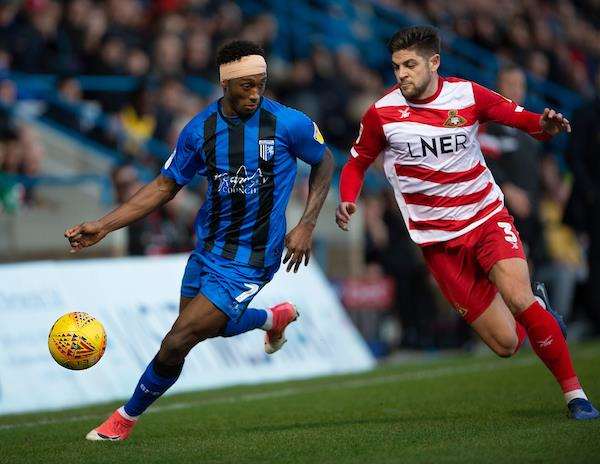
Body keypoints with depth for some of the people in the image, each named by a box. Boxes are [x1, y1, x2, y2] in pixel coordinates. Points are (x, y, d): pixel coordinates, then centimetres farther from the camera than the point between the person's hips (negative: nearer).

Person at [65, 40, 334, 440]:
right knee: (208, 325, 25)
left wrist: (307, 226, -7)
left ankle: (127, 417, 13)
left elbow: (324, 162, 3)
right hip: (208, 248, 5)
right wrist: (102, 226, -4)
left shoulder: (288, 123, -16)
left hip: (250, 259, -5)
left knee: (177, 343, -10)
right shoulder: (200, 130, -6)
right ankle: (275, 318, 53)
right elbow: (165, 187, 4)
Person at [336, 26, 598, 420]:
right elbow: (357, 164, 9)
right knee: (506, 343, -6)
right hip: (438, 239, 0)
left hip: (488, 218, 0)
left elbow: (523, 119, 1)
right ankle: (539, 309, 31)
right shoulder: (381, 113, -5)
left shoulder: (468, 95, -5)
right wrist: (347, 202, -11)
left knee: (520, 299, -26)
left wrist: (546, 125, -23)